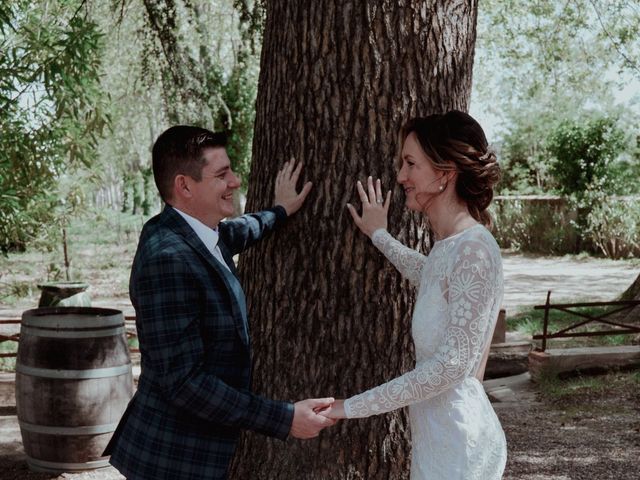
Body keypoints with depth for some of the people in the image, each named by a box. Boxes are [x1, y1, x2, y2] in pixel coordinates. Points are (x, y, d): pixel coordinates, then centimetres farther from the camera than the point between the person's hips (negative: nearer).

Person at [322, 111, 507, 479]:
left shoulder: (473, 249, -18)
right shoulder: (451, 245, 9)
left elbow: (452, 363, -22)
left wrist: (355, 406, -18)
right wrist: (380, 237, 41)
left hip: (458, 445, -9)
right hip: (441, 437, 9)